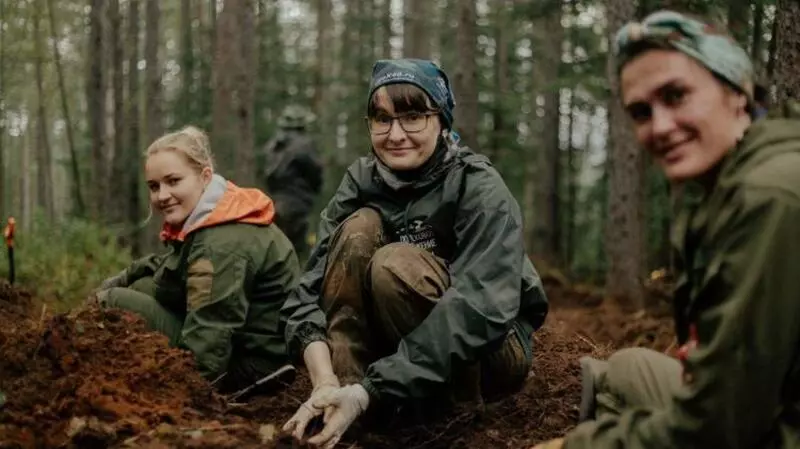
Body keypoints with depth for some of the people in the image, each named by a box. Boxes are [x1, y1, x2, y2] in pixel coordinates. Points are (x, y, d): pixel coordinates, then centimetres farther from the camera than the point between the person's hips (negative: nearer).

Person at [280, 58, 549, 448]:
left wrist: (369, 392, -43)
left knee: (395, 265, -31)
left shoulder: (479, 189, -20)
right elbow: (310, 289, -17)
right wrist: (325, 381, -38)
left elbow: (481, 309, -35)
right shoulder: (361, 181, -6)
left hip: (491, 347, -4)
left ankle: (459, 406, -13)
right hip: (401, 345, 4)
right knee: (359, 228, -19)